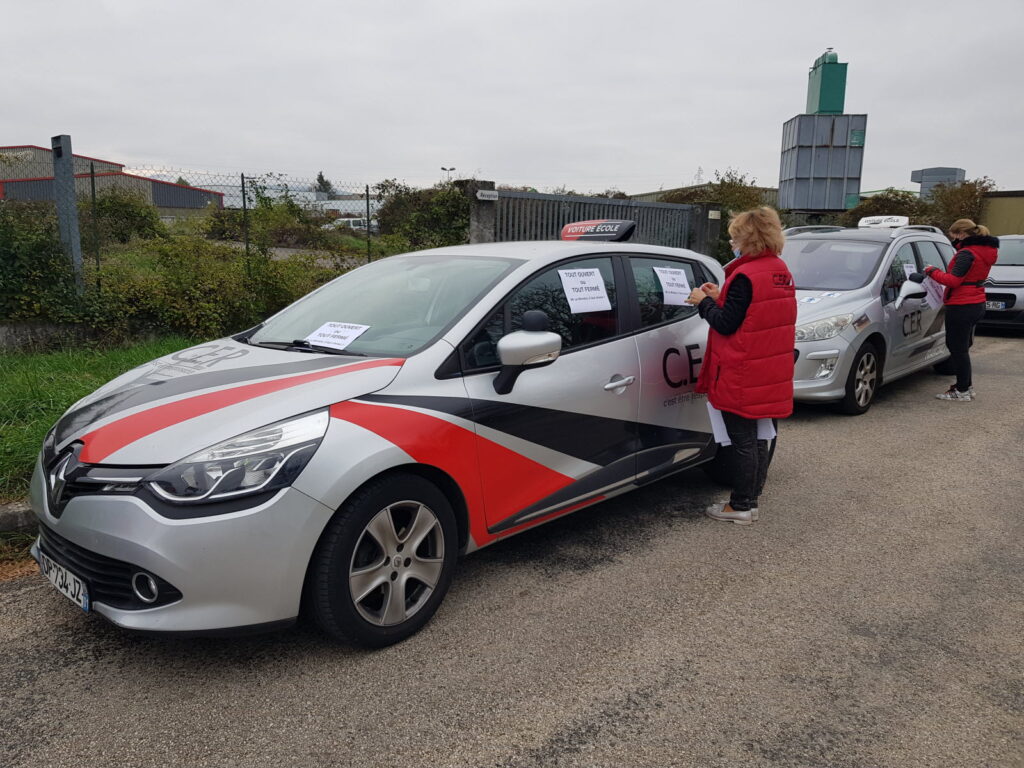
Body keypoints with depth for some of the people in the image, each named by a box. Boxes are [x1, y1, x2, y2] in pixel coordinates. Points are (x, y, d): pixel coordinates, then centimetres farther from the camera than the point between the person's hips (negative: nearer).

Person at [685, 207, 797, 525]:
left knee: (743, 441, 1)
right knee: (760, 437, 16)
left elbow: (726, 324, -18)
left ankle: (740, 506, 11)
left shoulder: (745, 275, -19)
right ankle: (751, 501, 28)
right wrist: (720, 297, 11)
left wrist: (704, 302, -3)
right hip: (771, 373, 9)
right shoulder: (781, 272, 9)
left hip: (742, 377, -9)